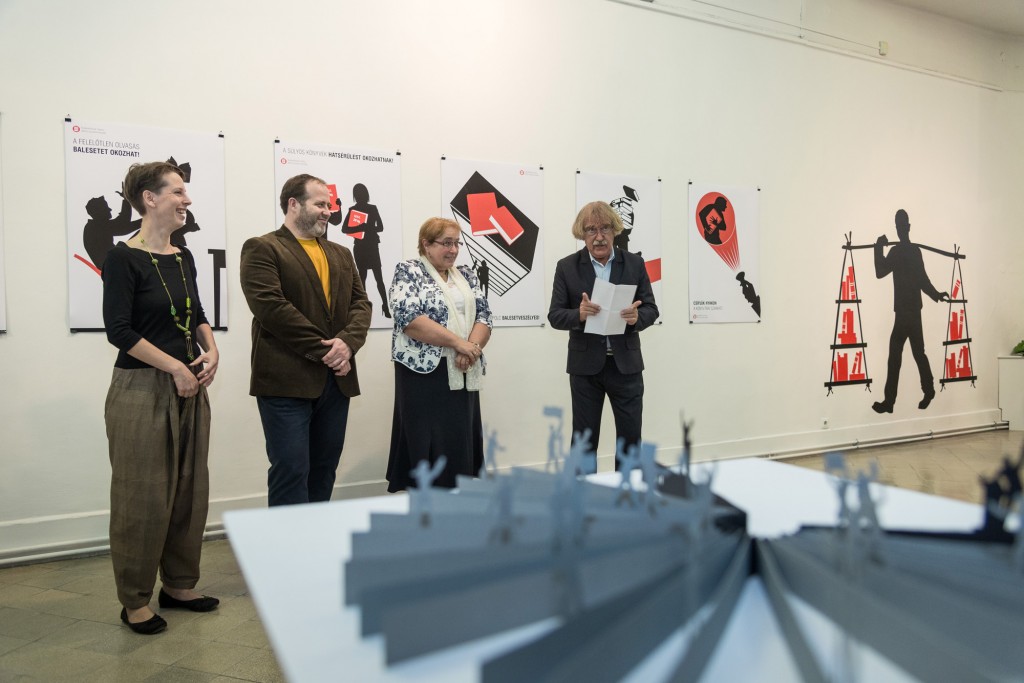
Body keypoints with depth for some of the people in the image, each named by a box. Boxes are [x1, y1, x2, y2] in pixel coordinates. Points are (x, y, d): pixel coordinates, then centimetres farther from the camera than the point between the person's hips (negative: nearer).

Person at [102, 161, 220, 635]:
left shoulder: (183, 257, 10)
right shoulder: (123, 258, -10)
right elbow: (119, 330, -15)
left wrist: (211, 348, -1)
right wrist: (176, 367, -16)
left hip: (189, 389, 7)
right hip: (141, 390, -7)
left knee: (190, 489, 12)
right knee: (144, 497, 2)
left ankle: (179, 584, 28)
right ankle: (135, 601, 18)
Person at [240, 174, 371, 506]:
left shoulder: (341, 254, 18)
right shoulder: (262, 248, -2)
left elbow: (360, 303, 9)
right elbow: (271, 307, -15)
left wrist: (347, 342, -11)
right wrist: (324, 350, -15)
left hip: (337, 379, 6)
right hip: (287, 379, -6)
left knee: (324, 469, 12)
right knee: (291, 470, -4)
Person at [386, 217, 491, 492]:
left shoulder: (466, 274, 15)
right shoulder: (409, 271, -2)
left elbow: (483, 316, 8)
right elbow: (409, 319, -15)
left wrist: (472, 348, -12)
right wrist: (458, 342, -18)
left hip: (463, 373, 6)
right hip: (425, 371, -5)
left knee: (461, 443, 6)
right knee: (427, 445, -4)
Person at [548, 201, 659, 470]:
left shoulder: (634, 263, 3)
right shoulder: (567, 267, -1)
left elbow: (651, 309, 2)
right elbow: (555, 316, -4)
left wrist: (637, 317, -22)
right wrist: (579, 314, -25)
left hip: (626, 363, 1)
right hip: (585, 365, -1)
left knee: (631, 436, 8)